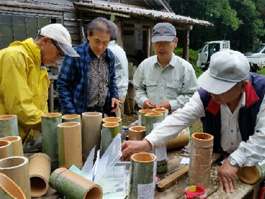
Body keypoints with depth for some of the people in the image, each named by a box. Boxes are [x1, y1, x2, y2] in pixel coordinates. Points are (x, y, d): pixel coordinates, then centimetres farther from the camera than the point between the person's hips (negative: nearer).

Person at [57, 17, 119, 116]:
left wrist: (114, 95, 2)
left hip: (102, 112, 5)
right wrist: (70, 113, -17)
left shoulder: (110, 56, 2)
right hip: (78, 113, -5)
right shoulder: (75, 55, -16)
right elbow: (62, 85, -13)